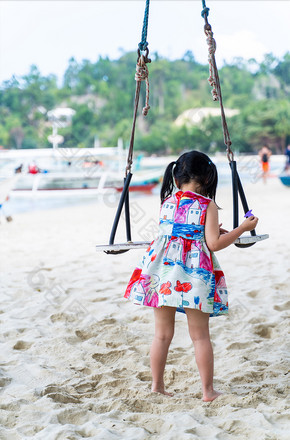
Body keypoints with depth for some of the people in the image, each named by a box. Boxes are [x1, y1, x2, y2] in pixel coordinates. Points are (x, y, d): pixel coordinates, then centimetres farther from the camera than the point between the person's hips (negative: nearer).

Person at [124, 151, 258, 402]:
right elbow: (214, 244, -9)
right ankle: (208, 391, 11)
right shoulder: (208, 205, -5)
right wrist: (243, 228, 1)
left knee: (163, 334, 13)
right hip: (195, 273, -3)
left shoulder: (167, 202, 8)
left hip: (163, 268, 4)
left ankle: (157, 385, 20)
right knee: (200, 335, 6)